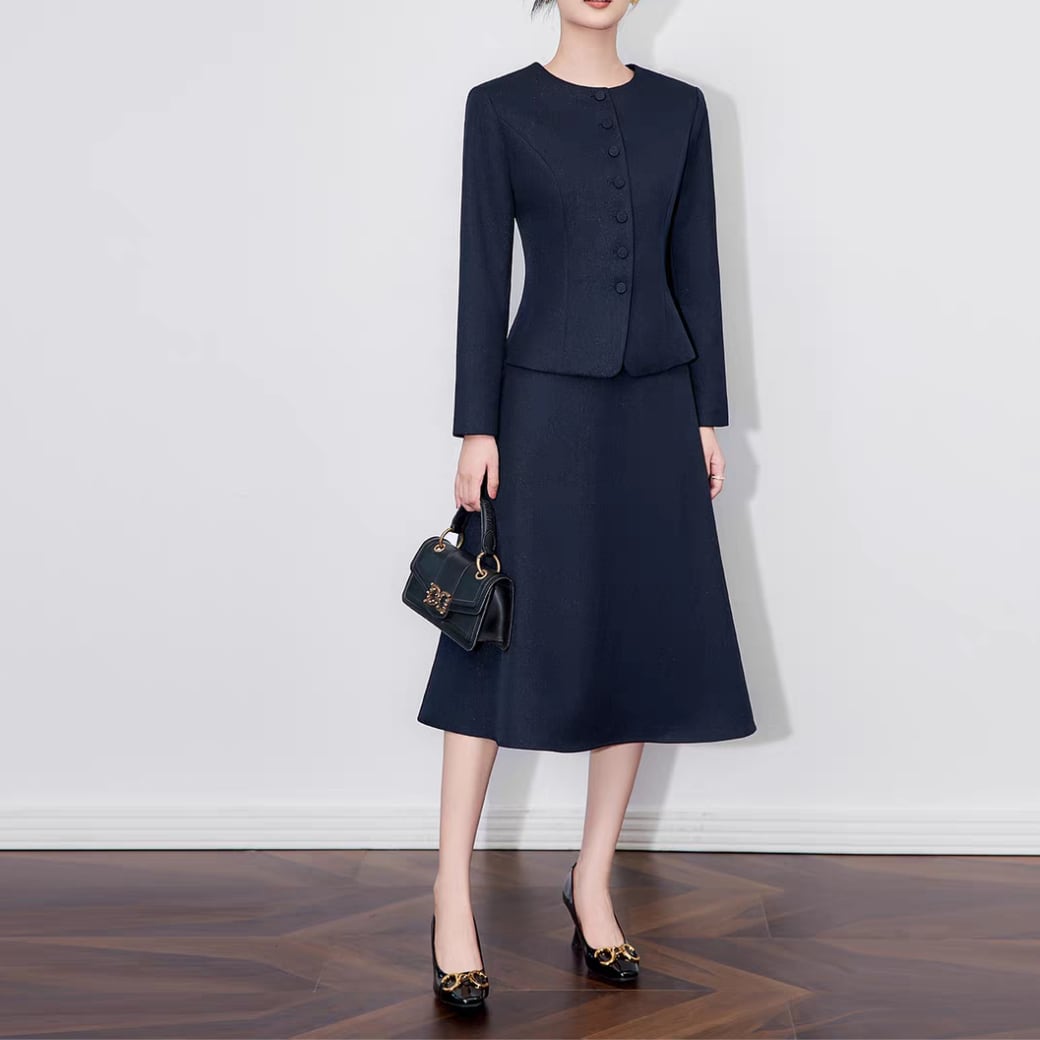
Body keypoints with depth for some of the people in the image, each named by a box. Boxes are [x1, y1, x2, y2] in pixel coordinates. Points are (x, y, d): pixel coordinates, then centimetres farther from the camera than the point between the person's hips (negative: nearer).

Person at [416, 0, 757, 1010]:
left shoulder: (679, 108, 9)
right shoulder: (501, 107, 0)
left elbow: (695, 265, 9)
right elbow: (483, 271, -3)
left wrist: (708, 414, 5)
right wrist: (476, 428, -8)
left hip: (655, 404, 4)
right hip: (545, 399, -4)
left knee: (644, 638, 5)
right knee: (504, 637, -3)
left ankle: (592, 884, 19)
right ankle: (453, 901, 7)